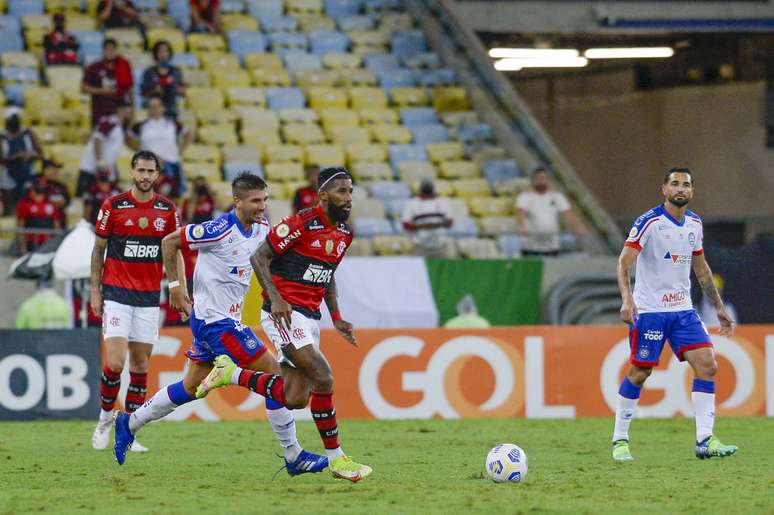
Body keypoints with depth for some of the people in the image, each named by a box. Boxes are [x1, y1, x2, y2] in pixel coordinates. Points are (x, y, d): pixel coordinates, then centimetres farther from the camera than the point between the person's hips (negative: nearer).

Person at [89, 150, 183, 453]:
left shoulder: (168, 210, 4)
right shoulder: (112, 206, -3)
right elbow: (98, 249, 3)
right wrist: (94, 290, -1)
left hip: (149, 297, 3)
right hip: (116, 294, -3)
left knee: (140, 365, 3)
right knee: (115, 362, -14)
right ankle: (105, 417, 10)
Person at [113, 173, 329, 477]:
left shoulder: (261, 229, 3)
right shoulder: (220, 230, -20)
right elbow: (169, 242, -10)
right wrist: (175, 286, -8)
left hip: (227, 318, 9)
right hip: (214, 320, -9)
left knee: (192, 387, 19)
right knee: (273, 373, -11)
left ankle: (130, 424, 32)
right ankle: (294, 457, -6)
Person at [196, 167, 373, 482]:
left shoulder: (344, 234, 11)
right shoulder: (301, 224, -15)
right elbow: (259, 257, -12)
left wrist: (336, 318, 15)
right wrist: (275, 297, -24)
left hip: (309, 317, 9)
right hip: (284, 313, -9)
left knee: (295, 399, 0)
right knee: (323, 379, -19)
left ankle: (232, 374, 17)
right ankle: (336, 458, -7)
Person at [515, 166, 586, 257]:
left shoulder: (557, 197, 9)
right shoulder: (525, 197, -1)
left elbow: (568, 214, -1)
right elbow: (520, 213, -18)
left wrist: (578, 228, -19)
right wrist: (521, 226, -39)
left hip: (552, 246, 3)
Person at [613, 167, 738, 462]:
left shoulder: (694, 224, 9)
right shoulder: (649, 222, -12)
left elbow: (701, 269, 21)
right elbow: (624, 263, -18)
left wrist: (719, 308, 19)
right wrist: (627, 299, -33)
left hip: (683, 310, 6)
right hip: (649, 310, -6)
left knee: (707, 365, -8)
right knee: (639, 373, -3)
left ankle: (705, 440, -8)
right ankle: (619, 440, 12)